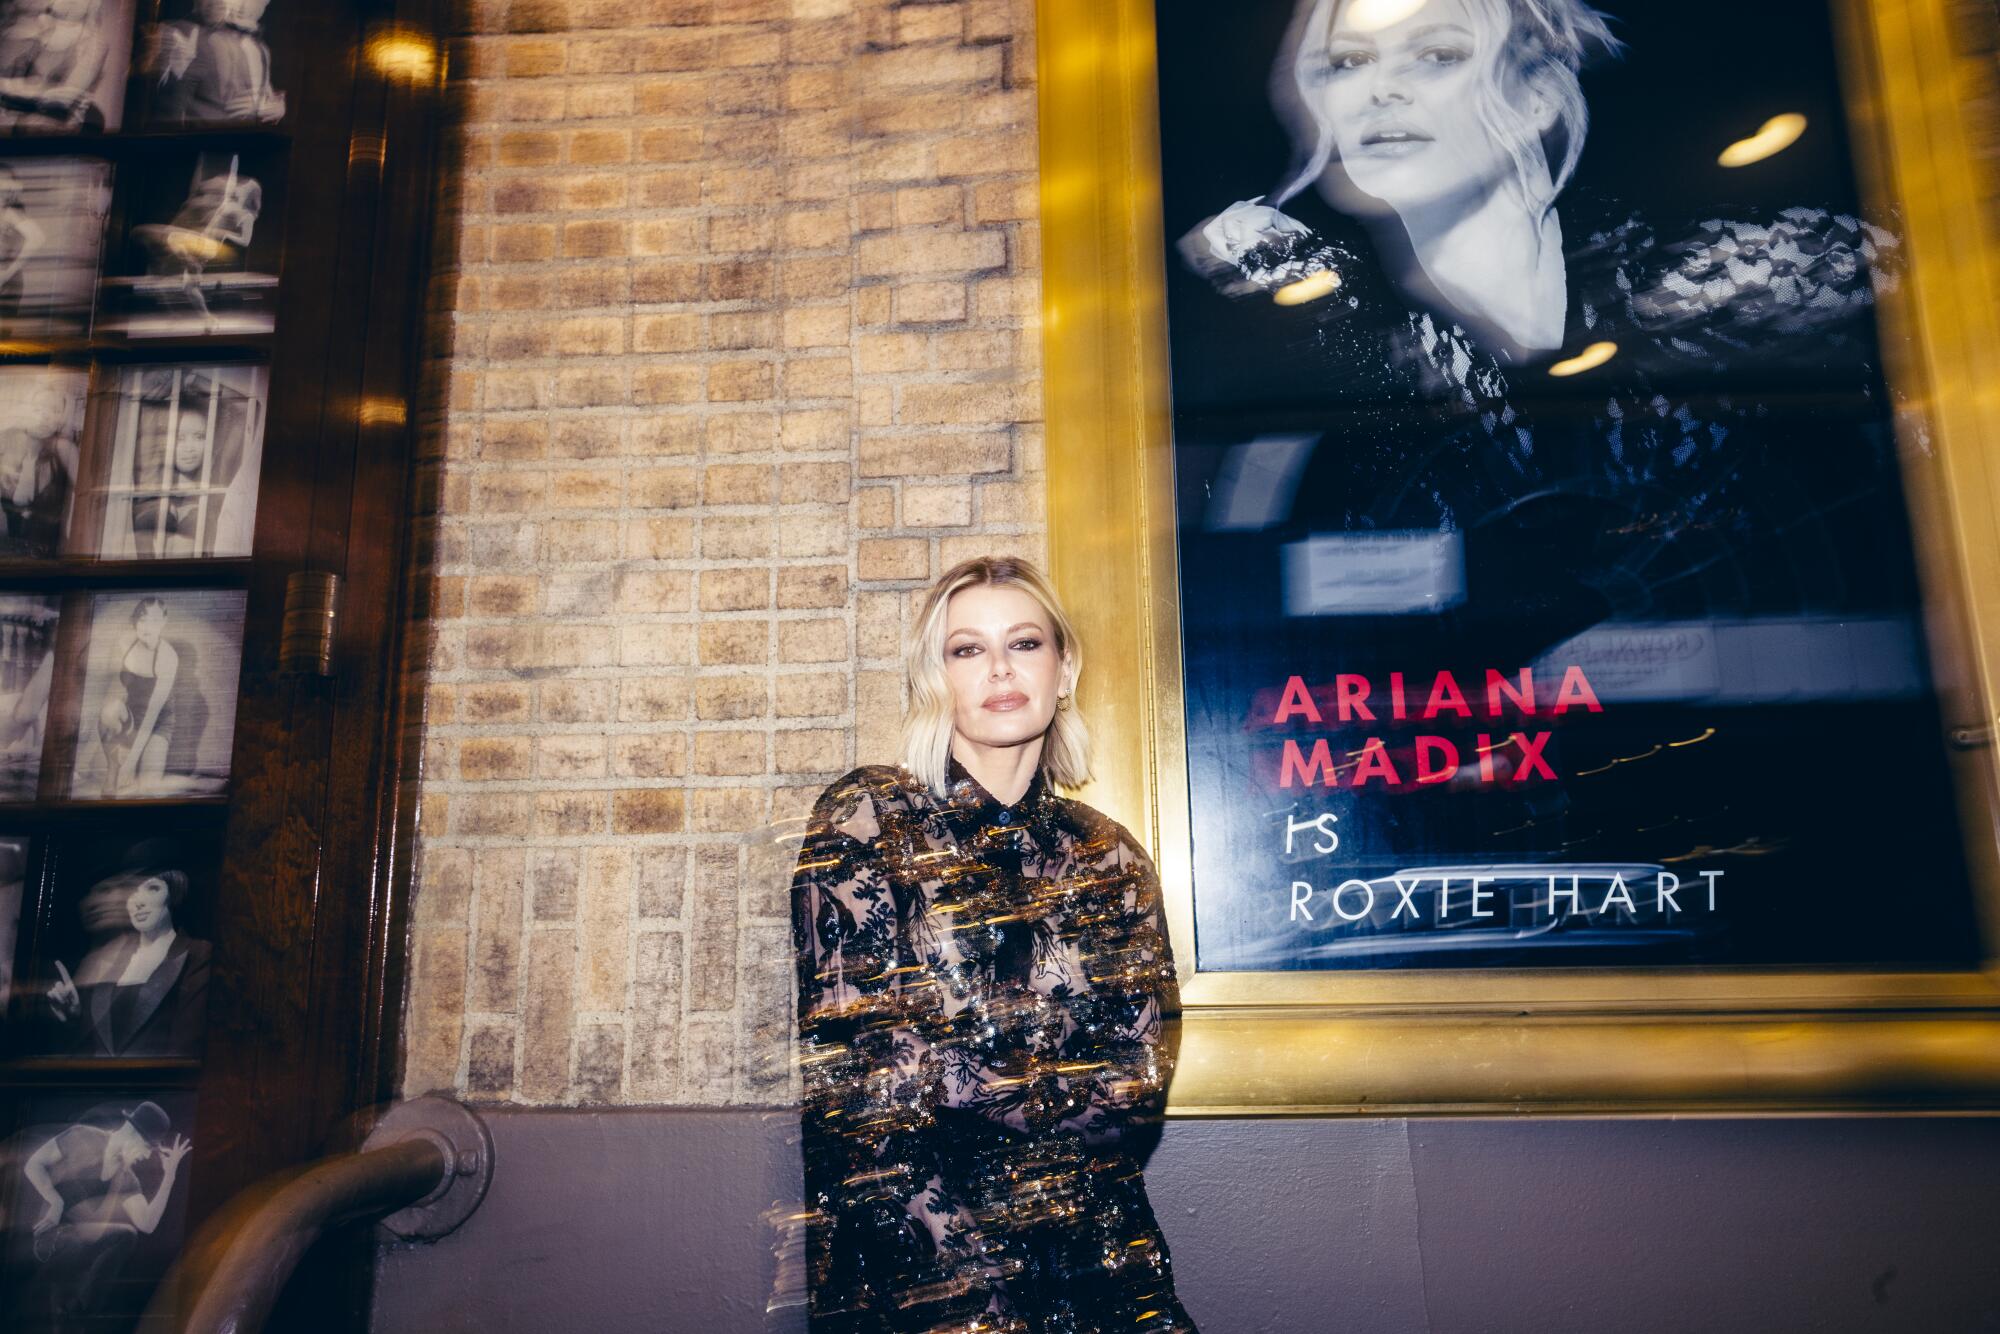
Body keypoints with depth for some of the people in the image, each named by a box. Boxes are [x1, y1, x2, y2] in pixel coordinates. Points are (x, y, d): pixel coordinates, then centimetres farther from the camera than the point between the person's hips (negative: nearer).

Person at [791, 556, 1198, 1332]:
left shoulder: (1110, 859, 7)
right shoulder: (864, 820, -4)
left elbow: (1138, 1086, 1)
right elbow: (863, 1069, -10)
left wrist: (971, 1090, -10)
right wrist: (1066, 1093, -6)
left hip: (1094, 1253, 4)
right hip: (910, 1260, -3)